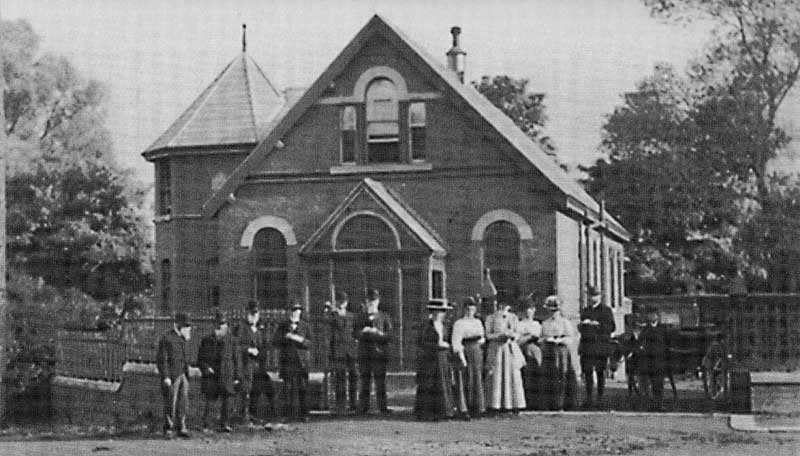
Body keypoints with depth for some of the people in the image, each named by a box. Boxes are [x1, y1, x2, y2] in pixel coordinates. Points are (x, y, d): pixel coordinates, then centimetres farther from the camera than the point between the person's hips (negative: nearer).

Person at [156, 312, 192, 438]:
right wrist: (165, 377, -19)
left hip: (183, 376, 7)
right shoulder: (166, 339, -10)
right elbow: (161, 359, -14)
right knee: (170, 403, -4)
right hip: (171, 377, -7)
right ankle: (168, 429, 4)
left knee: (183, 403, 5)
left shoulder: (181, 339, 15)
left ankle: (181, 428, 9)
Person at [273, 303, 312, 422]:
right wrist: (285, 337, -12)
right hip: (287, 361, 0)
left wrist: (299, 339, -15)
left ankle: (303, 414, -1)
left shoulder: (305, 326, 11)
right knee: (288, 388, -6)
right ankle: (288, 414, -5)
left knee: (303, 388, -5)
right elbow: (275, 342, 4)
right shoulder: (282, 326, 12)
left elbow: (309, 344, 2)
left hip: (302, 361, 0)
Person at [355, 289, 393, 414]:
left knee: (380, 380, -3)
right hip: (364, 352, 2)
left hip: (379, 352, -2)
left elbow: (389, 334, 1)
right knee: (365, 379, 0)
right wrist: (364, 331, -13)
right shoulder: (361, 318, 15)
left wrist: (377, 333, -15)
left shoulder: (384, 317, 9)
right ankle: (364, 406, 3)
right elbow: (356, 334, 7)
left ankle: (382, 406, -1)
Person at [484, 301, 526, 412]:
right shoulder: (491, 318, 2)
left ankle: (515, 405, 0)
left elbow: (516, 334, 10)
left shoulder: (513, 317, 9)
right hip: (496, 349, -2)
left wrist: (512, 335, -14)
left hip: (511, 350, 2)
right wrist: (502, 334, -16)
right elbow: (488, 335, -3)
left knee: (513, 377, -2)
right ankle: (495, 406, -2)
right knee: (496, 377, -4)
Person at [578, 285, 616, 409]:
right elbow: (580, 328, 20)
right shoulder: (585, 311, 18)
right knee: (587, 371, -3)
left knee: (600, 371, -1)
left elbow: (611, 327, -1)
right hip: (587, 345, 3)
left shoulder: (606, 310, 5)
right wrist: (583, 324, -3)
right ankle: (589, 397, 0)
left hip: (601, 345, -3)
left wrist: (597, 324, -13)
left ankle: (600, 397, 7)